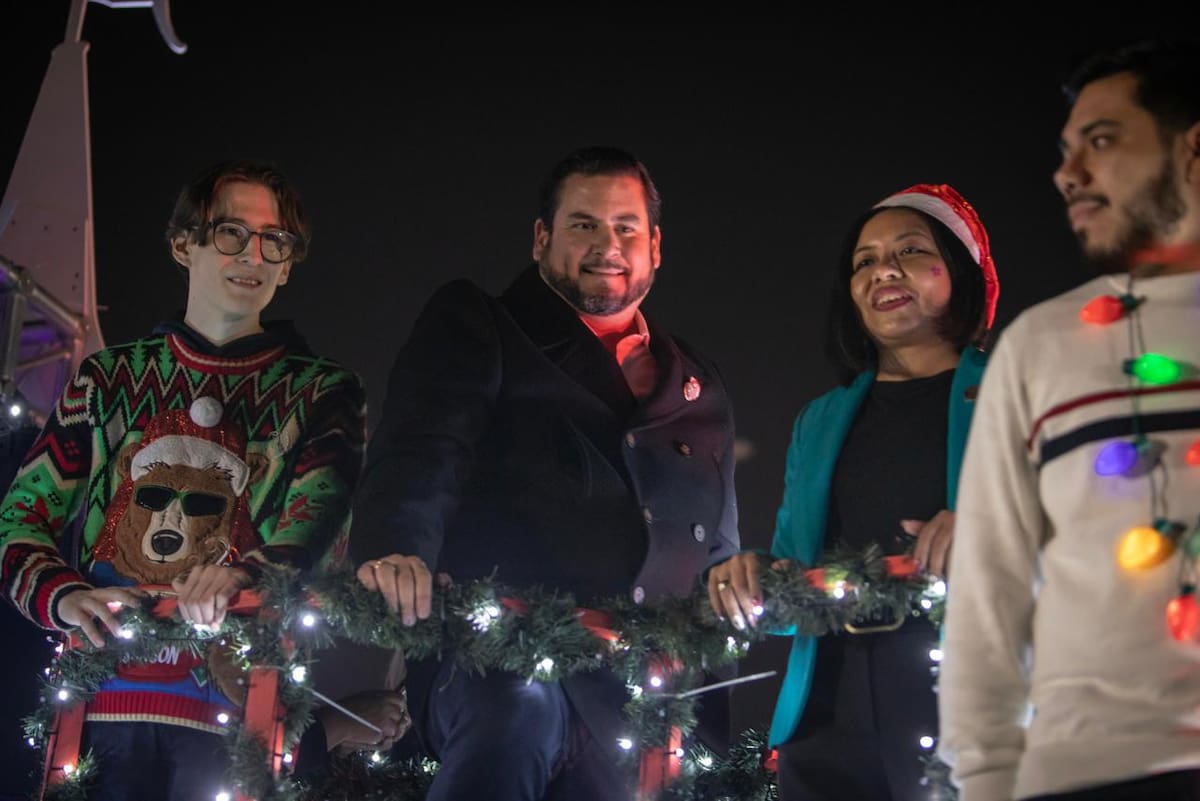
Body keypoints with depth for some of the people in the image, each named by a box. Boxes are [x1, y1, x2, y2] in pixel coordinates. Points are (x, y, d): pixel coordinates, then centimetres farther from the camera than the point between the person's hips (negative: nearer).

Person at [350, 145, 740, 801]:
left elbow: (717, 555, 31)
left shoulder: (699, 391, 25)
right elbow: (419, 451, -8)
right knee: (520, 710, -39)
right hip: (498, 671, -5)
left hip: (649, 705, 5)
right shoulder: (471, 326, 10)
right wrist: (396, 552, -28)